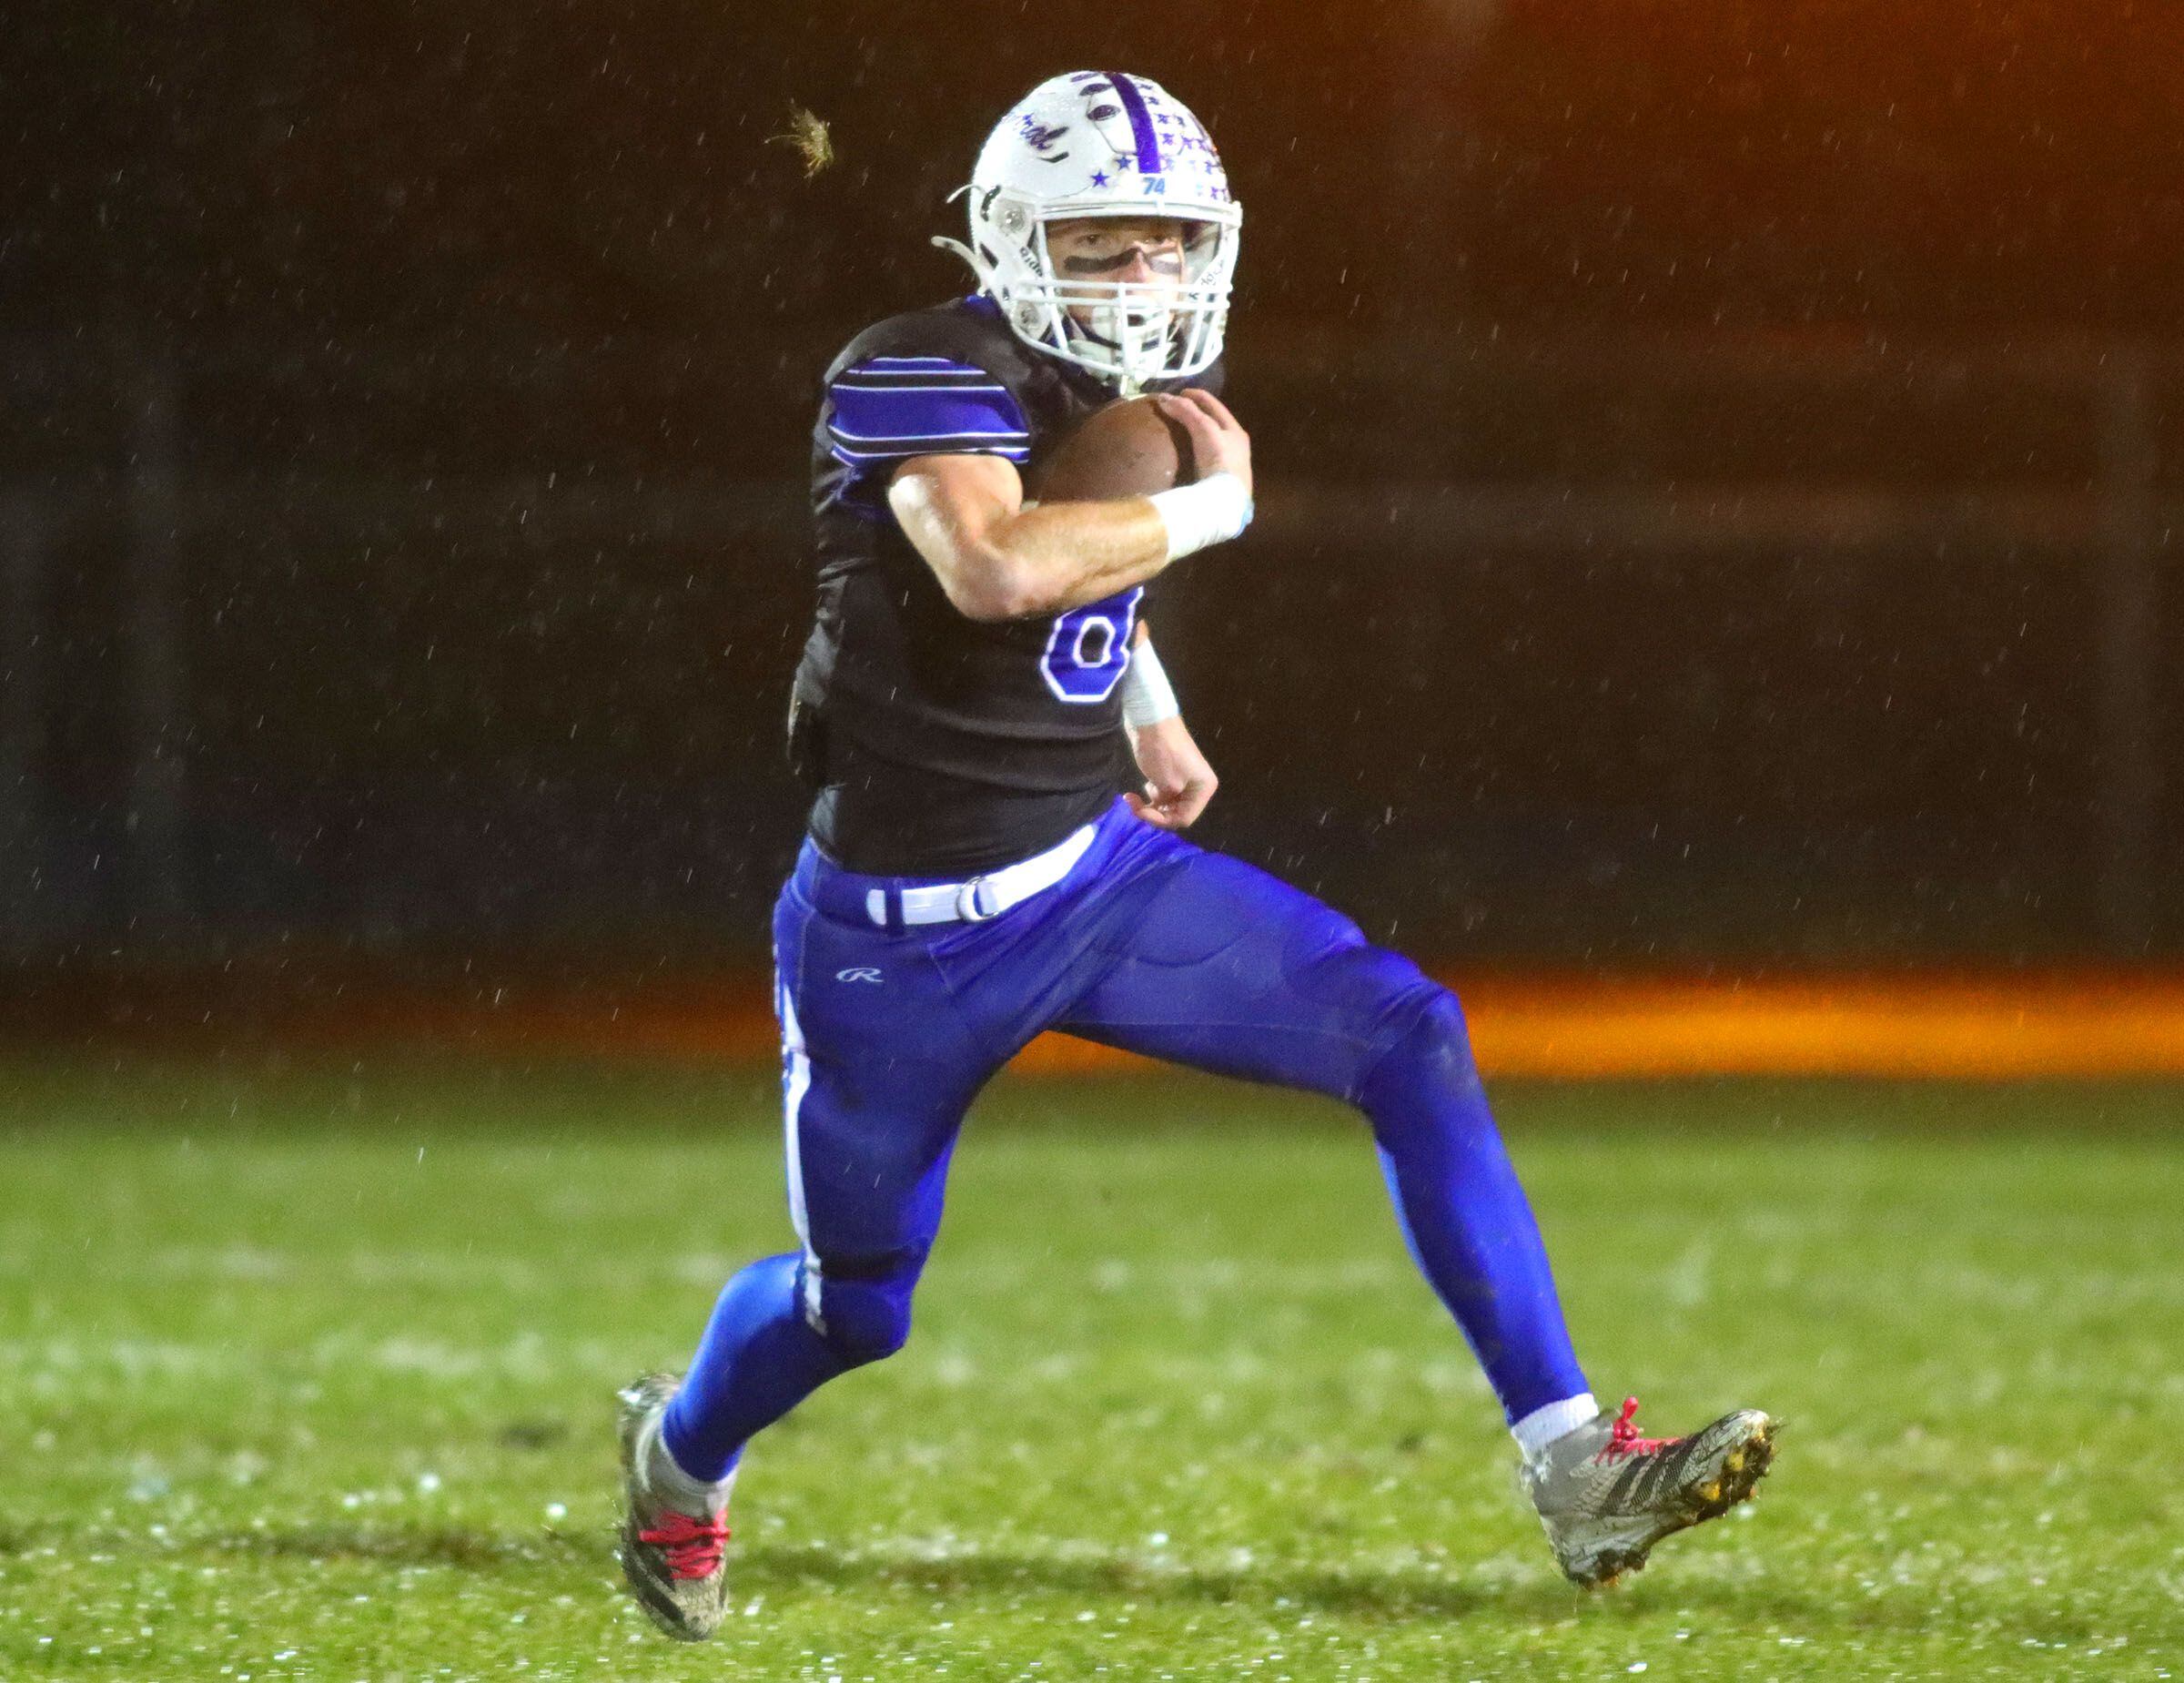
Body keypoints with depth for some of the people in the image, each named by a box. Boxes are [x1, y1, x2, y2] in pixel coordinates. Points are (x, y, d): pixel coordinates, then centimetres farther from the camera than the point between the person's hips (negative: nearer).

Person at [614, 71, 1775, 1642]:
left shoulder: (1157, 391, 1)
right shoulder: (923, 378, -22)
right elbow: (995, 569, -42)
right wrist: (1213, 505, -30)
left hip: (1093, 869, 6)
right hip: (905, 928, -6)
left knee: (1411, 1040, -12)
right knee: (854, 1306, 11)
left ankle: (1574, 1469, -13)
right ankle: (682, 1453, 48)